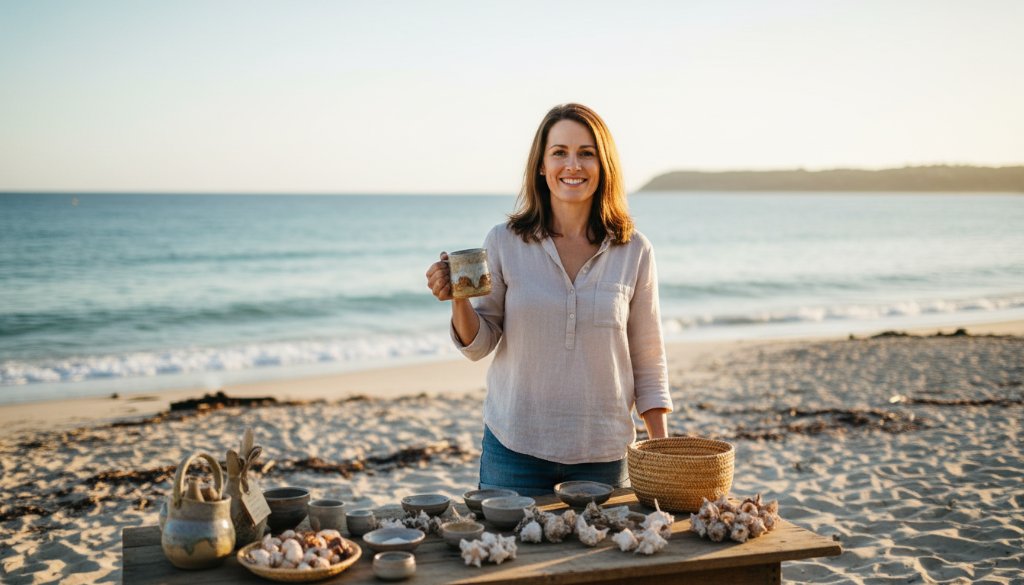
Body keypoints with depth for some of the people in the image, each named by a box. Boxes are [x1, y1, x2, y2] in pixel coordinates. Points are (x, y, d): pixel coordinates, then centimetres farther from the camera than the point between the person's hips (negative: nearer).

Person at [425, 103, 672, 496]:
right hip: (515, 448, 0)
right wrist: (458, 299, -19)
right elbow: (480, 345, 0)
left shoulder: (634, 252, -1)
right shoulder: (504, 243, -3)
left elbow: (648, 360, 4)